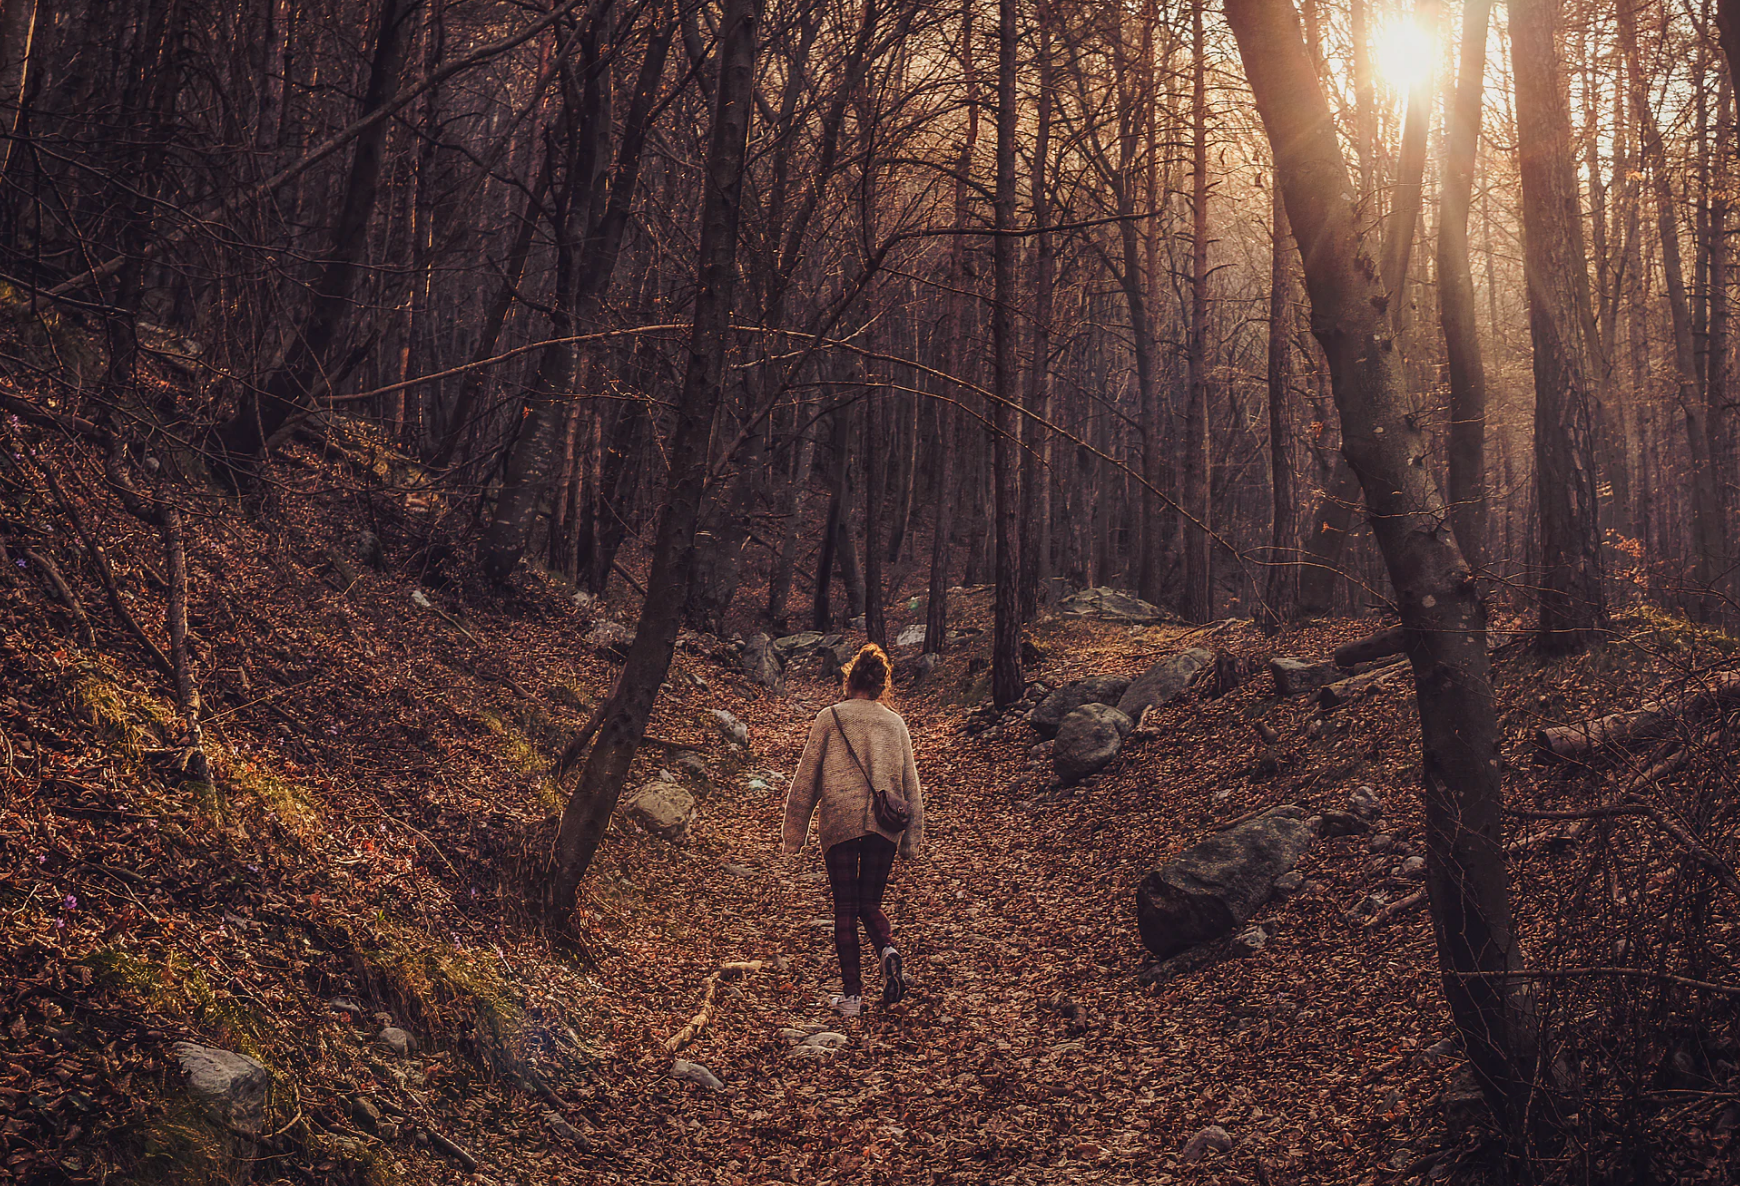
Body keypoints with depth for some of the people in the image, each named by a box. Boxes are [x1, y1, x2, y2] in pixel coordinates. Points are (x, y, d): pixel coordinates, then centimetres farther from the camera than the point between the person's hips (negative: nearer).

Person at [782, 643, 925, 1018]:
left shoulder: (829, 718, 2)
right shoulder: (895, 723, 10)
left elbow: (805, 780, 2)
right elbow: (912, 786, 11)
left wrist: (793, 836, 9)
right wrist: (911, 842, 17)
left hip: (840, 824, -2)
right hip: (884, 826, 2)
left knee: (845, 909, 6)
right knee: (870, 903, 16)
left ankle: (852, 994, 4)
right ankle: (888, 950, -14)